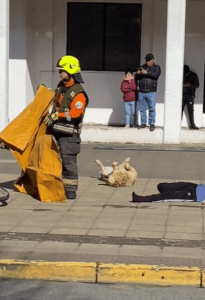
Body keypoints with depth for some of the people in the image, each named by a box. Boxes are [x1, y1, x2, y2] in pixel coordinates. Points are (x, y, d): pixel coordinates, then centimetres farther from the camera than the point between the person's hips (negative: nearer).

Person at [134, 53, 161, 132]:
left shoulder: (156, 68, 7)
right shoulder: (142, 67, 17)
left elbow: (156, 75, -13)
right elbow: (136, 78, 17)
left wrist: (146, 73, -21)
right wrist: (137, 73, -6)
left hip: (151, 93, -4)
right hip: (141, 92, 4)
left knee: (152, 109, -6)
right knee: (142, 109, 5)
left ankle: (152, 124, -1)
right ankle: (143, 123, 14)